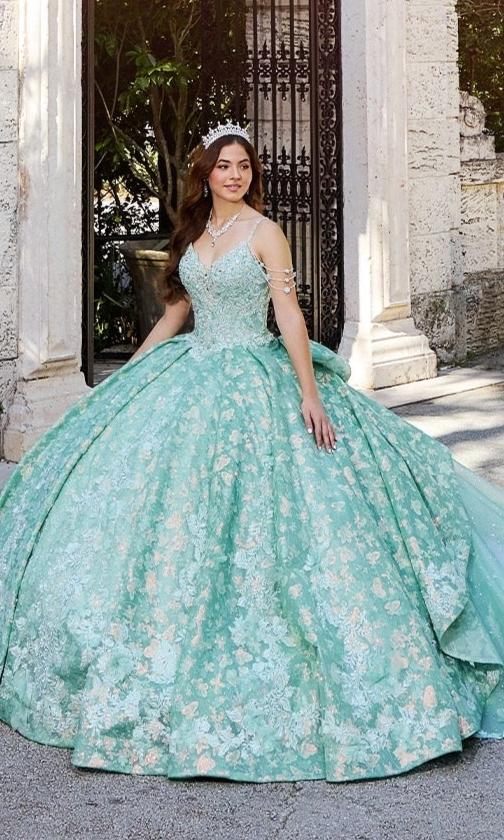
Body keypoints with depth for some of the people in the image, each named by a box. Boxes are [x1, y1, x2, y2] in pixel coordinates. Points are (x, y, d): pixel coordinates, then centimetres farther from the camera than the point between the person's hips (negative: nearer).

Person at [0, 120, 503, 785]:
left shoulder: (264, 232, -6)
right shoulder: (194, 232, 11)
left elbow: (290, 315, -11)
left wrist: (309, 392, -19)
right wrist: (130, 371, 20)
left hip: (252, 378, -6)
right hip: (189, 377, 6)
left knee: (248, 513, -7)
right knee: (162, 499, 4)